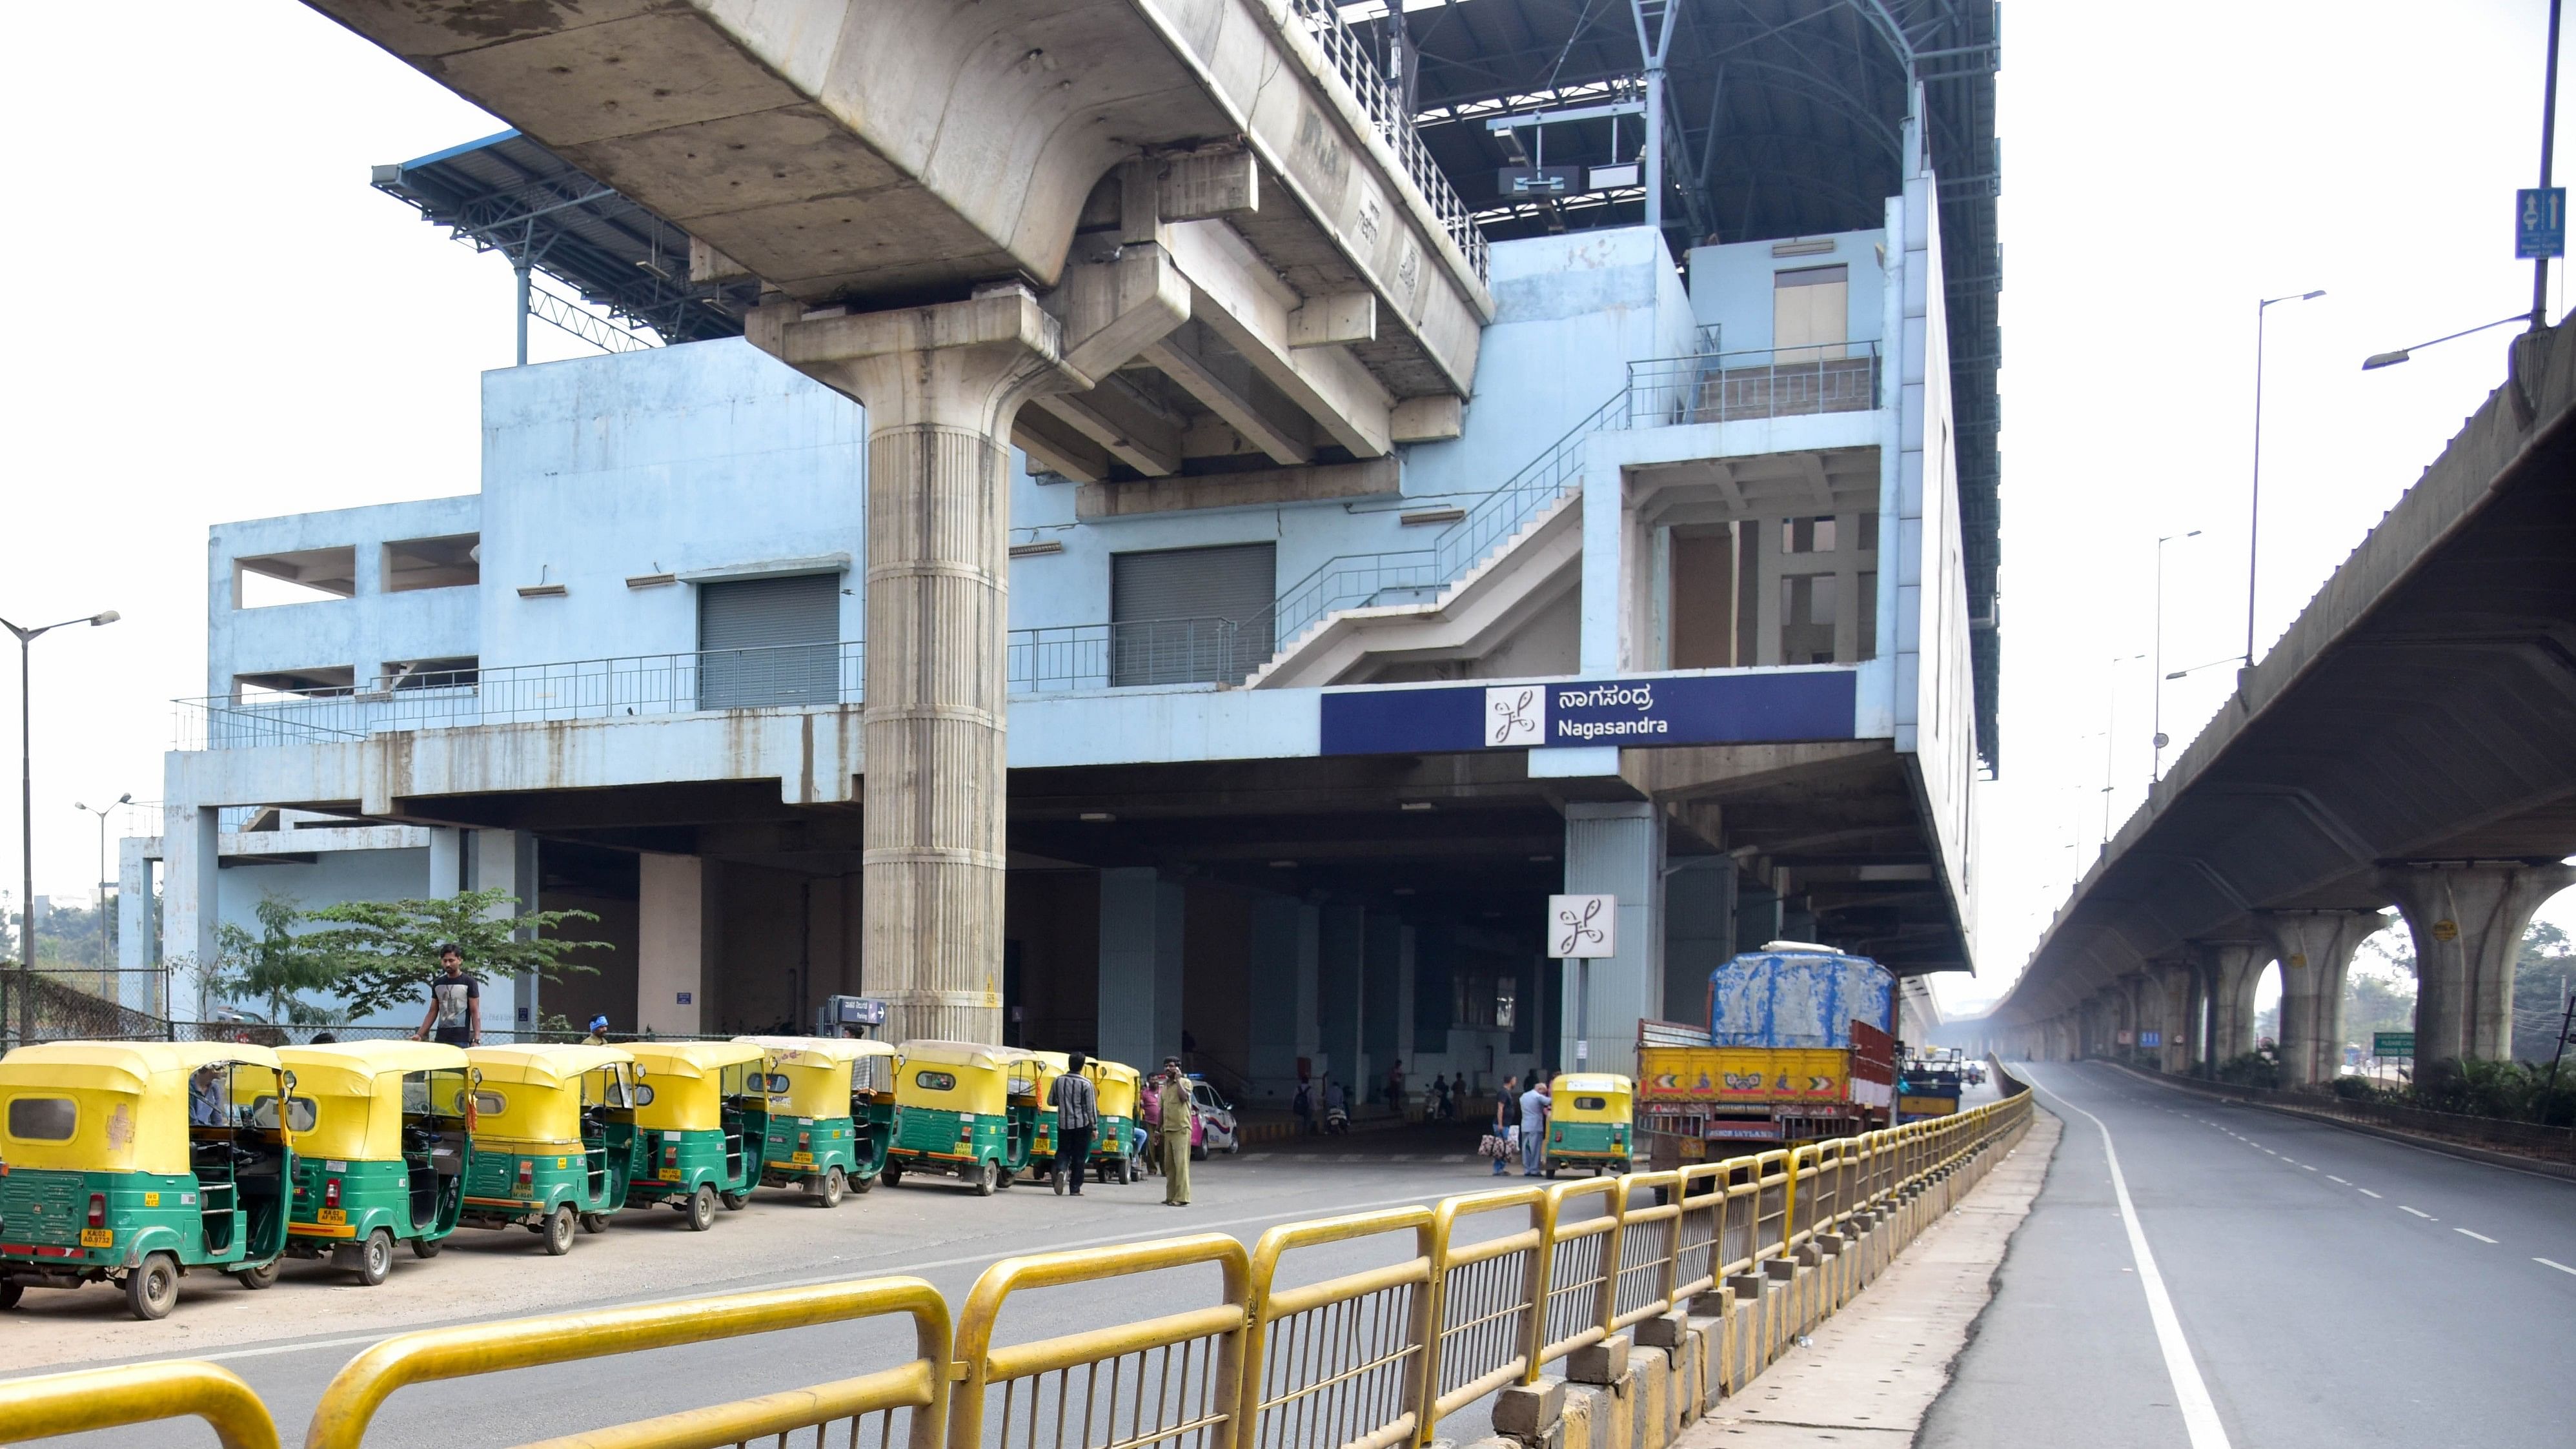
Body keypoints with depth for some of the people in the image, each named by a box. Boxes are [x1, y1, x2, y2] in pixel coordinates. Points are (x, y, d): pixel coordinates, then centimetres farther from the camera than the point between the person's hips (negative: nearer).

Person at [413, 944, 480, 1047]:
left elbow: (475, 1012, -4)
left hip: (461, 1040, -5)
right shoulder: (438, 984, 14)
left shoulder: (469, 983, -1)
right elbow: (432, 1012, 18)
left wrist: (476, 1040, -12)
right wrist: (419, 1035, 9)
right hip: (440, 1039, 5)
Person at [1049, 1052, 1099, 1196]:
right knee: (1079, 1157, 6)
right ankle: (1075, 1188, 8)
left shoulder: (1058, 1081, -1)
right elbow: (1091, 1108, -8)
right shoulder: (1086, 1084, -10)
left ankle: (1060, 1170, -17)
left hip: (1063, 1124, 2)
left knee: (1063, 1151, 14)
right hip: (1082, 1124, -2)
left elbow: (1050, 1101, 9)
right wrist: (1095, 1127, -1)